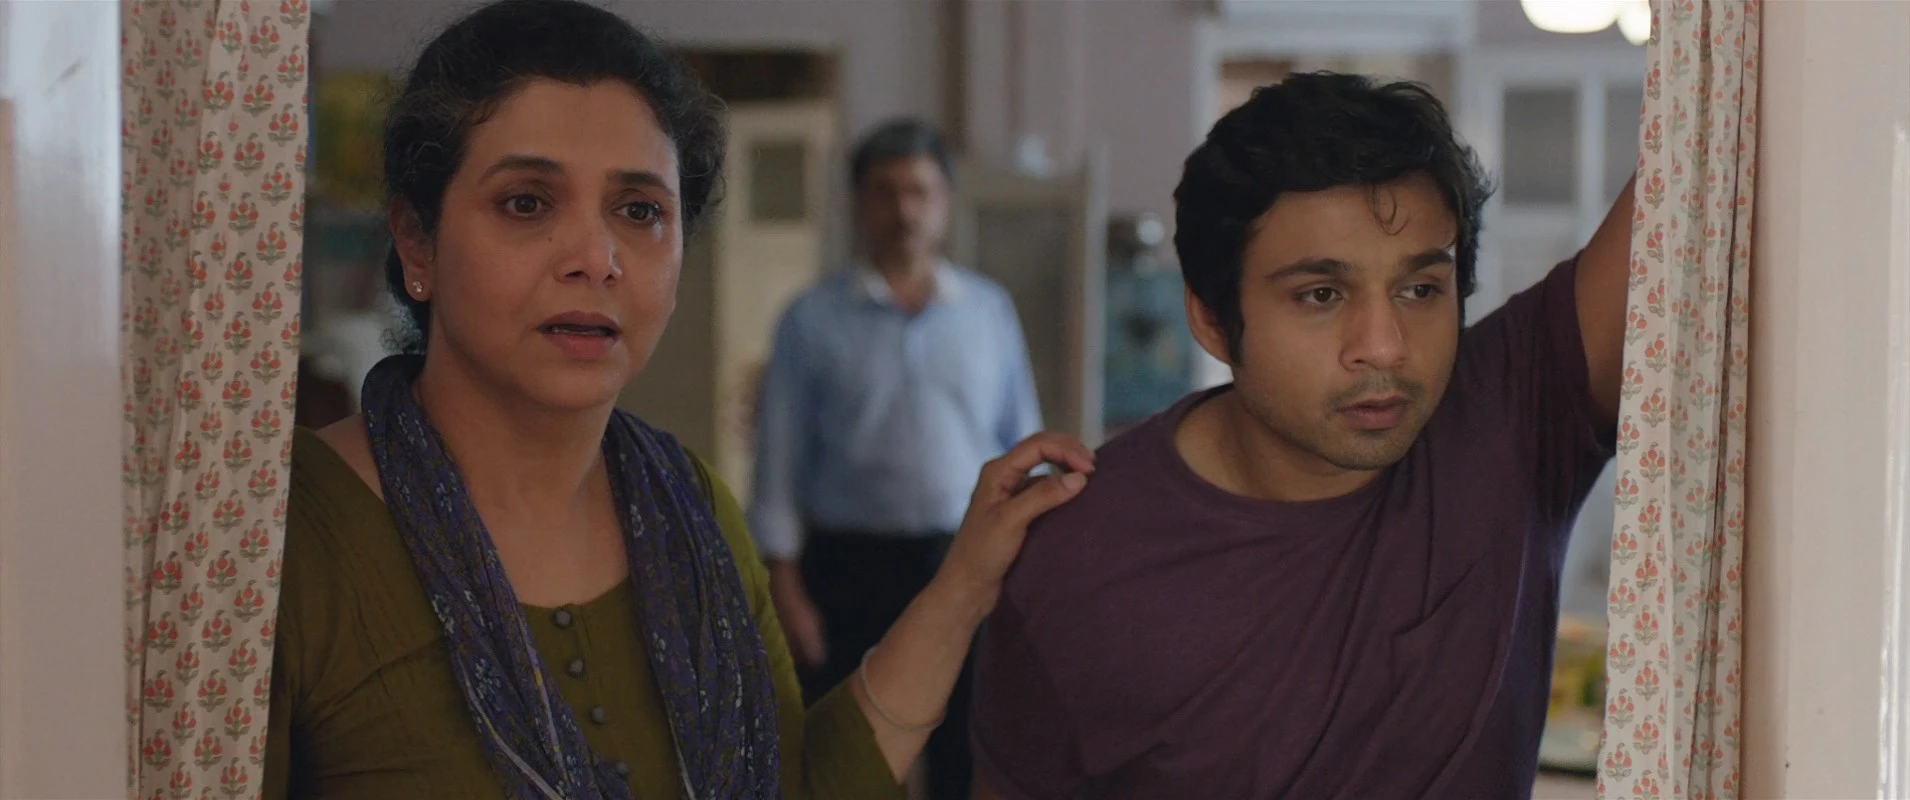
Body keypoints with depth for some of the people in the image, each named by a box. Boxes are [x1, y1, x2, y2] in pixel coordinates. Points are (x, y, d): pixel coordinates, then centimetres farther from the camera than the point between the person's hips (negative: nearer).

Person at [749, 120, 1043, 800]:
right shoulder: (815, 320, 1)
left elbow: (1024, 447, 9)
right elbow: (779, 461, -1)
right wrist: (785, 588, -7)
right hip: (853, 566, -2)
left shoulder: (989, 311, 8)